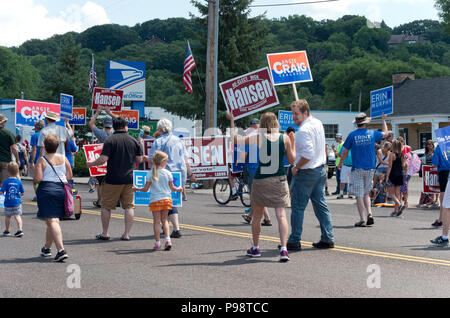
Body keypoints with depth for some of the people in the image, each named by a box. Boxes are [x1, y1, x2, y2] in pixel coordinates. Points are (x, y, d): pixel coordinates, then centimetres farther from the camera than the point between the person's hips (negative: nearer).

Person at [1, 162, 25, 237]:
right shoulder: (19, 182, -5)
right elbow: (22, 193, 1)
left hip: (8, 203, -1)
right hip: (17, 202, 1)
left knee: (7, 216, 14)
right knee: (17, 216, 5)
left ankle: (7, 231, 25)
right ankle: (20, 229, -6)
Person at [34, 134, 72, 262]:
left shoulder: (41, 160, -7)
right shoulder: (63, 158, 6)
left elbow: (38, 178, -14)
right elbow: (69, 176, 5)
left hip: (46, 190, -5)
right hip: (61, 189, 5)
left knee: (52, 221, -8)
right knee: (53, 220, 19)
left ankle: (61, 250, -23)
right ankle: (47, 248, 33)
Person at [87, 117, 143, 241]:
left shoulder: (110, 140, -9)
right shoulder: (134, 141, 3)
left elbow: (103, 159, -15)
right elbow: (139, 160, 6)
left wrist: (91, 164, 2)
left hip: (113, 179, -3)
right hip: (130, 178, 3)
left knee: (106, 206, 10)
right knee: (129, 206, 8)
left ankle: (104, 233, 16)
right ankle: (126, 234, 6)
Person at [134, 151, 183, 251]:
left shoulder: (150, 173, -4)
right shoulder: (168, 173, 0)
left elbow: (146, 189, -1)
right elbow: (172, 187, 8)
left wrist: (136, 189, 16)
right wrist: (178, 189, 29)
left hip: (155, 200, -2)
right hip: (167, 199, 2)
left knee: (157, 221, 2)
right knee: (164, 220, 14)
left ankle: (157, 243, 2)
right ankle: (168, 240, 1)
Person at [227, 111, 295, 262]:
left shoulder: (258, 138, -5)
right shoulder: (285, 138, -2)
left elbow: (235, 139, 2)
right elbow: (292, 160, 6)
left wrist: (232, 121, 12)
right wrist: (292, 142, 19)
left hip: (260, 181, 0)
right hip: (279, 181, 0)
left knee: (257, 215, 15)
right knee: (281, 215, -2)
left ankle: (255, 248, 26)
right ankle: (283, 249, -17)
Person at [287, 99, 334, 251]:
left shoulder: (303, 131, -20)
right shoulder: (318, 123, 8)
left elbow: (308, 154, -28)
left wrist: (296, 168, -16)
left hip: (306, 173, -9)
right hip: (321, 170, 9)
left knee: (297, 207, -1)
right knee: (321, 205, 13)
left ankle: (294, 241, 3)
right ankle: (328, 238, 14)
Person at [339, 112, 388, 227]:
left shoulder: (352, 135, -5)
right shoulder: (372, 133, 1)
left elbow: (345, 152, 0)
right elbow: (385, 133, 21)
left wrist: (341, 162, 17)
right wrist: (383, 121, 36)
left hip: (357, 169, -3)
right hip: (370, 168, 3)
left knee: (359, 195, 1)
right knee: (366, 193, 17)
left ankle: (362, 220, -2)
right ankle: (369, 214, 0)